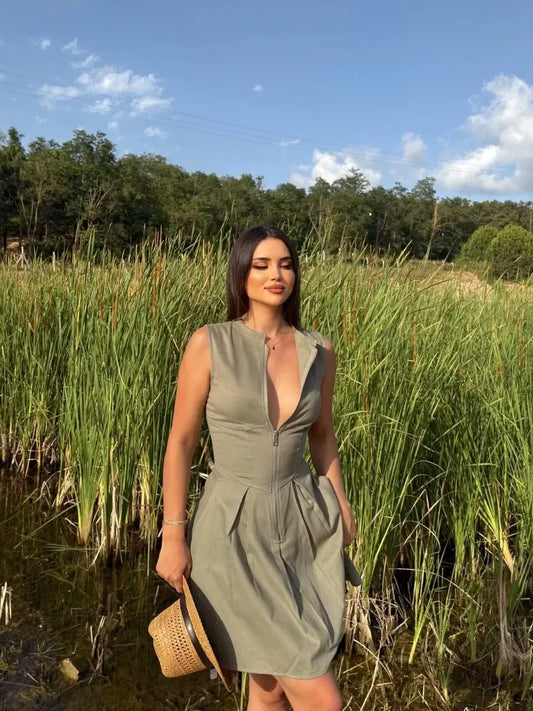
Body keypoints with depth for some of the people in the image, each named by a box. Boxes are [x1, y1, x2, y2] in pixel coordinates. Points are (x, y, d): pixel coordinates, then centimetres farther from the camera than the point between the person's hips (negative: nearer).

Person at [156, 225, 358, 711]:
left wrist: (342, 508, 17)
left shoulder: (318, 351, 1)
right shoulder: (208, 344, -10)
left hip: (302, 521, 4)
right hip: (236, 527, -4)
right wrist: (173, 537, -8)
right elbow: (181, 441, -7)